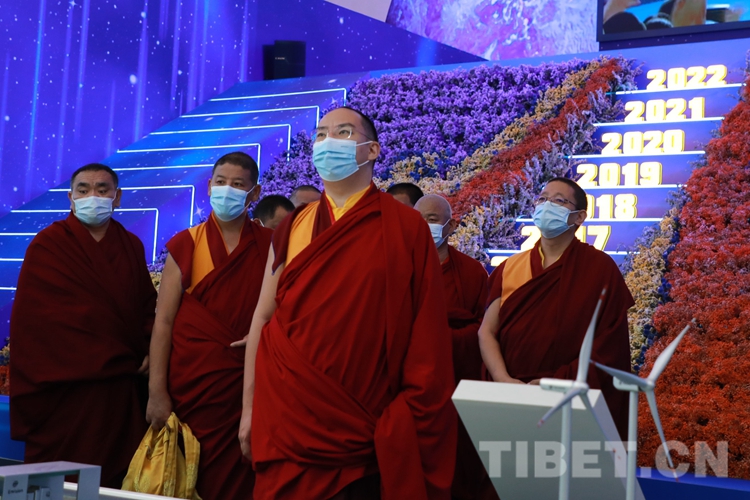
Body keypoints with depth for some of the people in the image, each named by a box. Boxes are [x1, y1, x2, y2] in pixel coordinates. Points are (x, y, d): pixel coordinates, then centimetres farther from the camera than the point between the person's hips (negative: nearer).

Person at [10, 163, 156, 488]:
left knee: (117, 478, 3)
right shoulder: (48, 245, -1)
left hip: (122, 391, 4)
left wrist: (149, 354, -4)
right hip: (65, 387, -4)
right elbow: (32, 317, -7)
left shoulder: (132, 247, 13)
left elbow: (148, 304, 15)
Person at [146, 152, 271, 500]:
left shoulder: (268, 245, 4)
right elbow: (163, 321, -2)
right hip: (192, 382, 0)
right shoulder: (185, 245, 1)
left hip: (248, 384, 1)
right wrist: (157, 392, -8)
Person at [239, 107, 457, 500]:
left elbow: (427, 334, -3)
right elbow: (263, 318, 8)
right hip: (288, 420, 3)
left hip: (367, 431, -2)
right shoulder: (292, 228, 7)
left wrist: (416, 424, -4)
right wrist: (249, 409, 5)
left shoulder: (407, 228, -3)